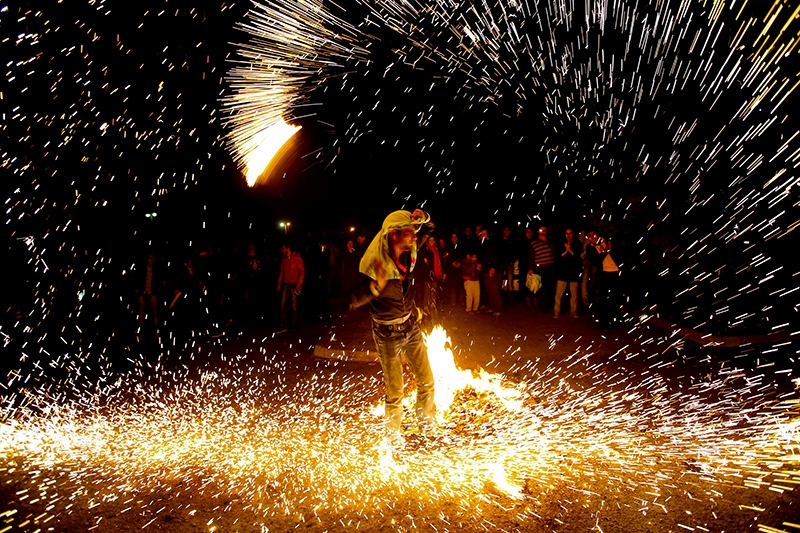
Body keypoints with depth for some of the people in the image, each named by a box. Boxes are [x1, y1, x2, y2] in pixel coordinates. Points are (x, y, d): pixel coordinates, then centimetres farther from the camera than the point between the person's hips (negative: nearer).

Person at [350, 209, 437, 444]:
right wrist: (375, 287, -43)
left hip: (411, 326, 6)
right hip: (388, 334, -5)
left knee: (426, 381, 15)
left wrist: (422, 218, -13)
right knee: (395, 392, 6)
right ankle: (393, 433, 32)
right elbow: (352, 301, -26)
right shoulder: (375, 266, -25)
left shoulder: (409, 254, -8)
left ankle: (427, 423, 40)